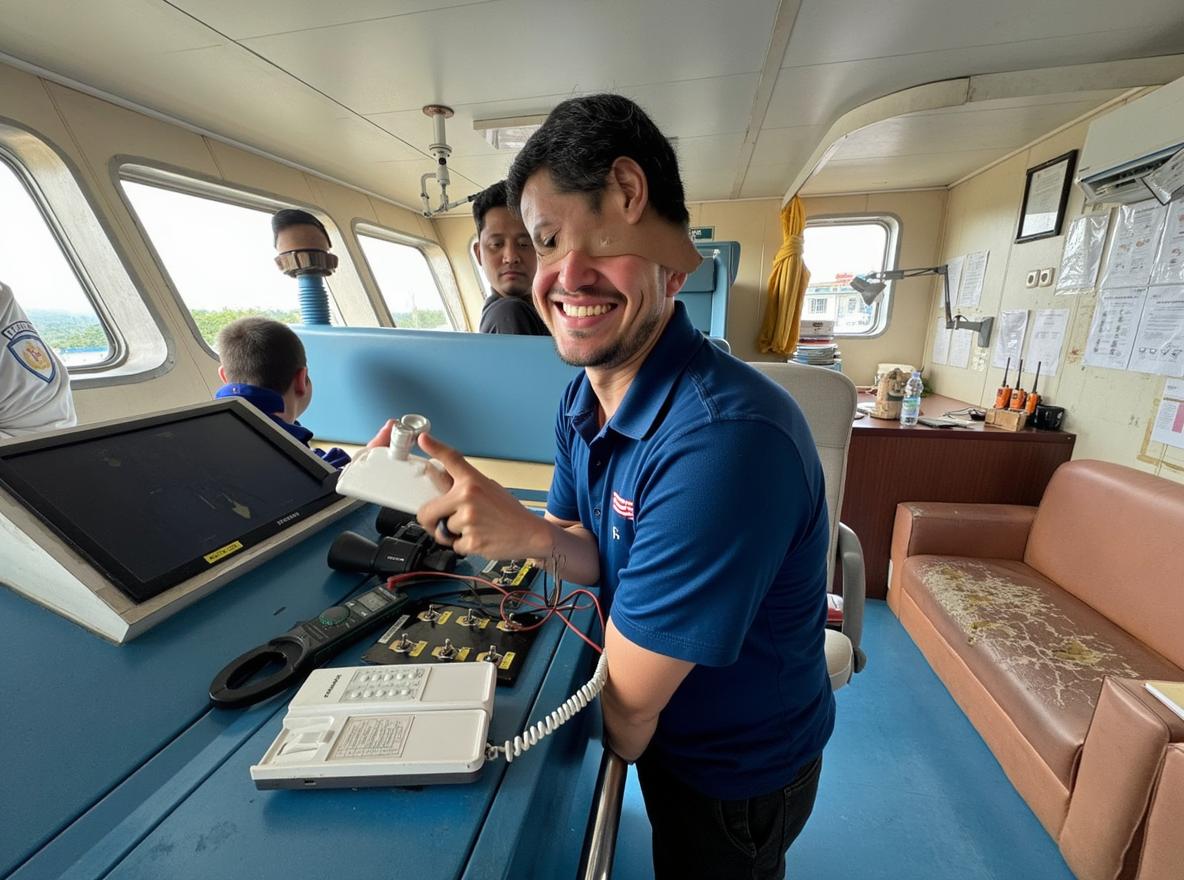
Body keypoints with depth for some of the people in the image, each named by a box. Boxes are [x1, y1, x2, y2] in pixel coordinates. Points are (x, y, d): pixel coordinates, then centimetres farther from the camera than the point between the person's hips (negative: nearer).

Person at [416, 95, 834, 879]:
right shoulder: (585, 395, -12)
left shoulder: (724, 439, -39)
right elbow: (606, 555, -4)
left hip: (739, 770, -5)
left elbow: (629, 704, -28)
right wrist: (533, 533, -26)